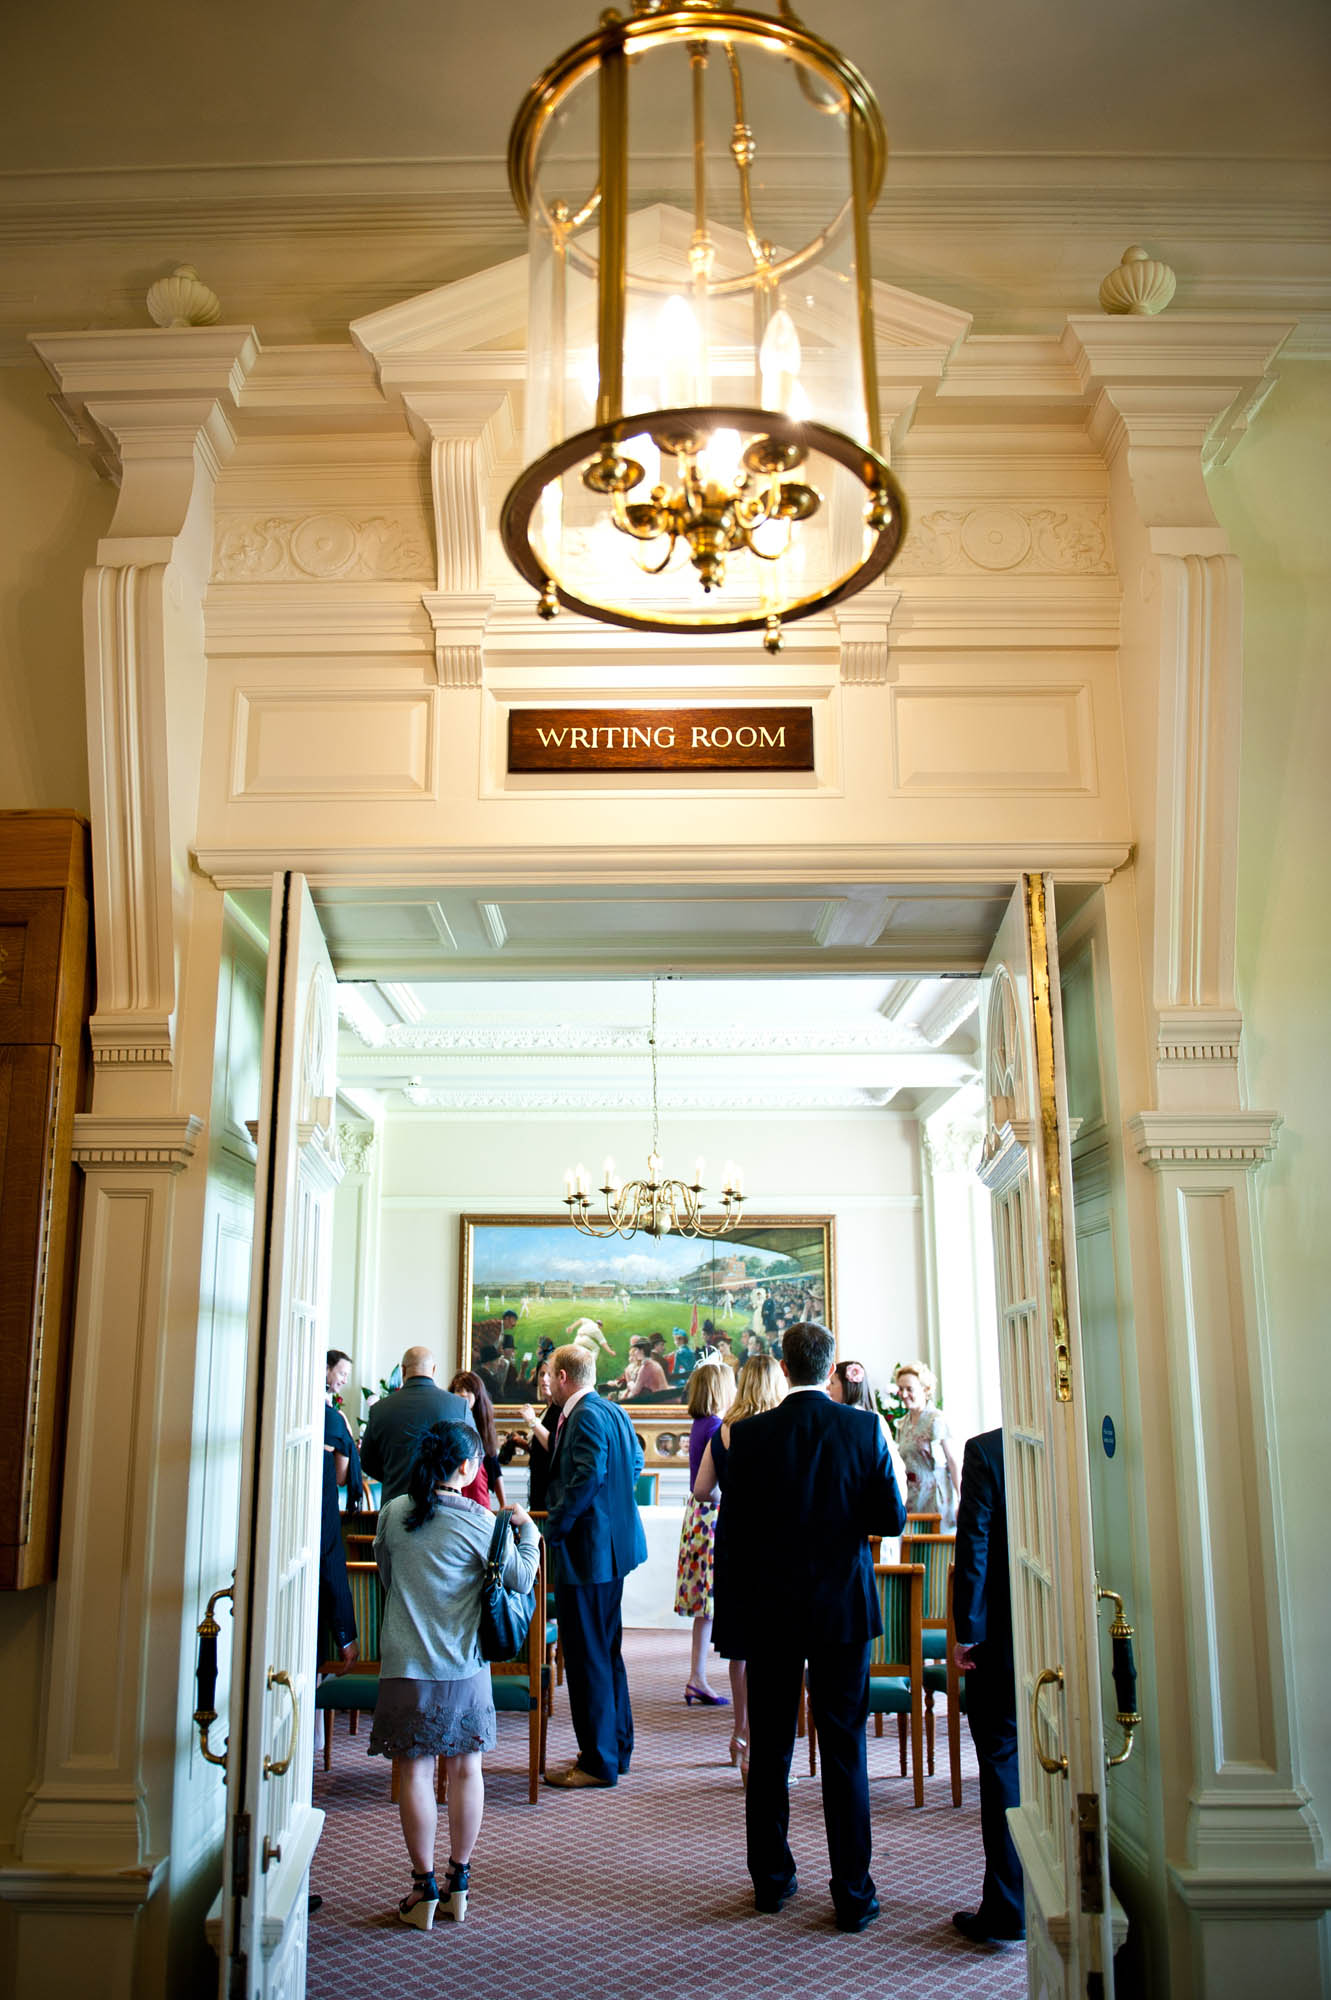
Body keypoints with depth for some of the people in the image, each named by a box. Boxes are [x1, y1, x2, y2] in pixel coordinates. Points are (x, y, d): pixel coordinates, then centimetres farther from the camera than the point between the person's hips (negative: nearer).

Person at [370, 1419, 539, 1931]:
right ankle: (459, 1883, 21)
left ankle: (424, 1889, 11)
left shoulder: (394, 1513, -3)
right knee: (466, 1769, 12)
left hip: (405, 1665, 1)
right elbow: (521, 1579, 0)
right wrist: (527, 1530, 14)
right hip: (464, 1667, -1)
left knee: (414, 1772, 7)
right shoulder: (478, 1520, -10)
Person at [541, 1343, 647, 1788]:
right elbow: (635, 1463, 20)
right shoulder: (613, 1412, 11)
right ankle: (616, 1748, 28)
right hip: (613, 1545, 10)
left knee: (587, 1656, -1)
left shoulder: (585, 1417, -19)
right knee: (606, 1651, 19)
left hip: (586, 1550, -10)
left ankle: (599, 1761, 7)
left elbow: (587, 1478, -28)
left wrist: (554, 1528, -19)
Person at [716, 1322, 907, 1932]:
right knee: (845, 1751, 7)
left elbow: (730, 1530, -8)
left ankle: (771, 1879, 24)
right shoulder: (864, 1430, -9)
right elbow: (891, 1519, -6)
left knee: (769, 1751, 13)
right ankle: (853, 1894, 11)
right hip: (844, 1607, 0)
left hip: (769, 1608, 0)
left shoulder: (751, 1435, -9)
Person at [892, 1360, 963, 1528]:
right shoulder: (902, 1423, 11)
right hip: (911, 1497, 6)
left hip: (935, 1495, -6)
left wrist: (960, 1500, -14)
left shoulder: (937, 1419, -9)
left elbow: (954, 1461, -11)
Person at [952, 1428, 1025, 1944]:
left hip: (1003, 1632, -4)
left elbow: (973, 1545, -13)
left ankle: (1006, 1911, 9)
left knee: (1001, 1759, 5)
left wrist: (967, 1631, -7)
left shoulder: (985, 1451, -12)